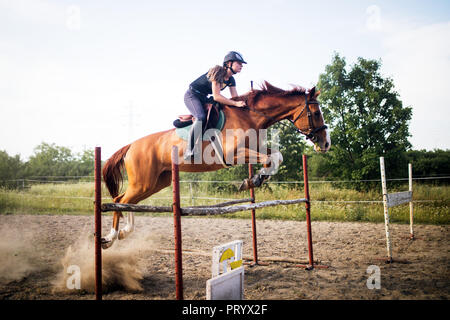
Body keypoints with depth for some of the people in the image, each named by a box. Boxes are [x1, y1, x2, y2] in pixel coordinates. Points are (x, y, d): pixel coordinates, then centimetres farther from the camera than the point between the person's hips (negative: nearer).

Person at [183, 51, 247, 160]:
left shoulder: (231, 80, 1)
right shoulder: (218, 71, -24)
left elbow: (235, 98, 3)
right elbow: (216, 97, -31)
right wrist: (236, 103, -33)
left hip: (203, 98, 9)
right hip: (192, 95, -9)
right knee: (201, 117, -31)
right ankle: (189, 150, -31)